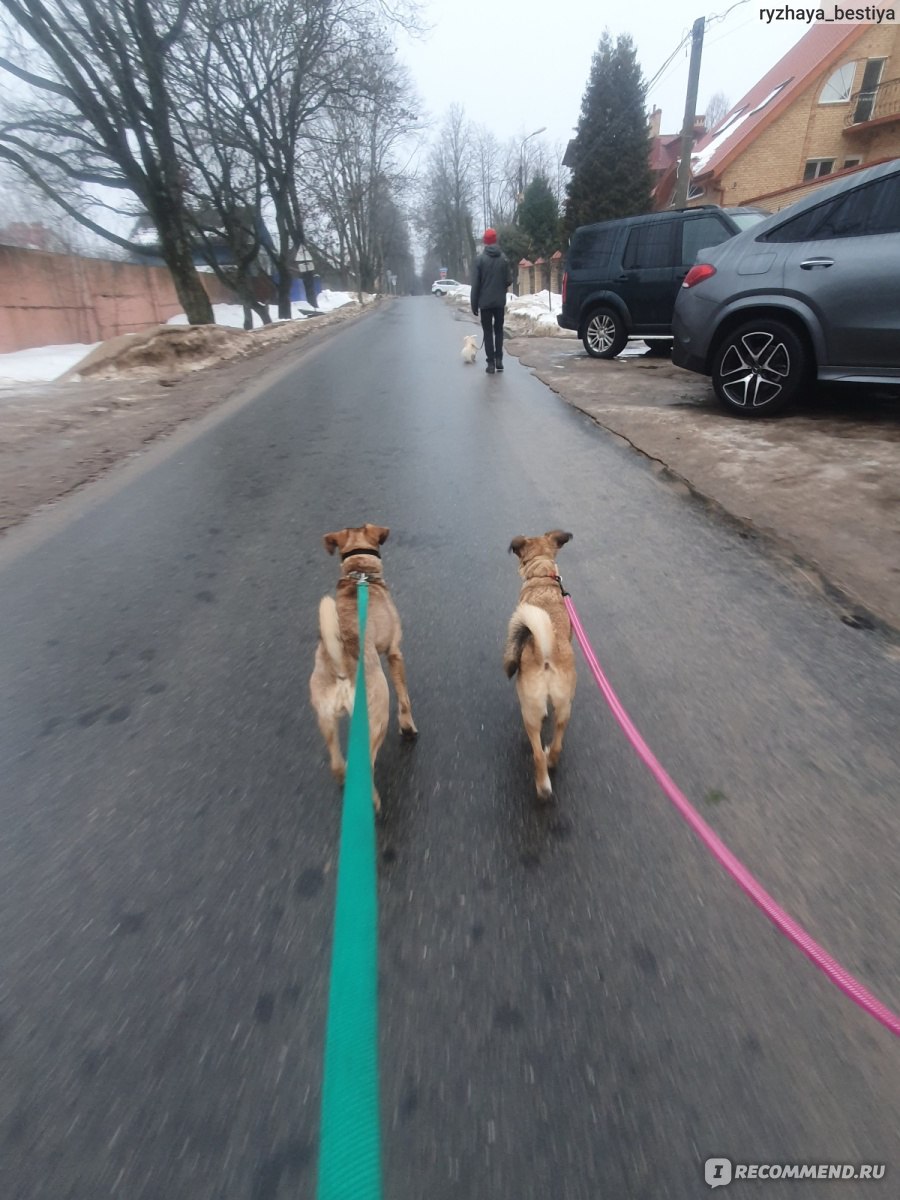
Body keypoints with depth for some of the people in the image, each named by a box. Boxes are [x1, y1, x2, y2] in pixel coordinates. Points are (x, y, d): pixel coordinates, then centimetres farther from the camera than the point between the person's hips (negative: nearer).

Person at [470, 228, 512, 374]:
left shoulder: (480, 259, -6)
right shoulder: (503, 258, 0)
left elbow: (475, 284, -8)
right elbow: (509, 281, -1)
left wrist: (474, 304, -2)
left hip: (485, 302, -2)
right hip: (500, 302, 2)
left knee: (488, 332, 4)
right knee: (499, 330, 14)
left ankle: (491, 363, -1)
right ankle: (499, 360, 6)